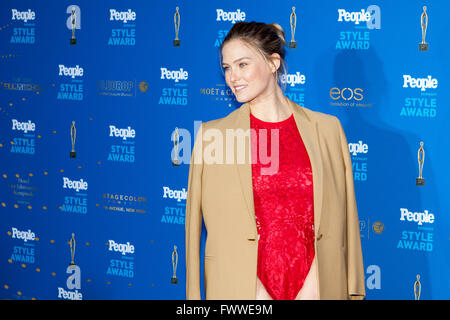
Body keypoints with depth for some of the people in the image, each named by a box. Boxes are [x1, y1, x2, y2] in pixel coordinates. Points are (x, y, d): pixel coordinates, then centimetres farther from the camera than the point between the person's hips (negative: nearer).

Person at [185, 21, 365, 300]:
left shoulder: (326, 129, 2)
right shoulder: (213, 135, 0)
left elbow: (340, 219, 2)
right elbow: (222, 230, -2)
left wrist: (312, 286, -7)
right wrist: (256, 291, -10)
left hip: (314, 287, 1)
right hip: (241, 288, 0)